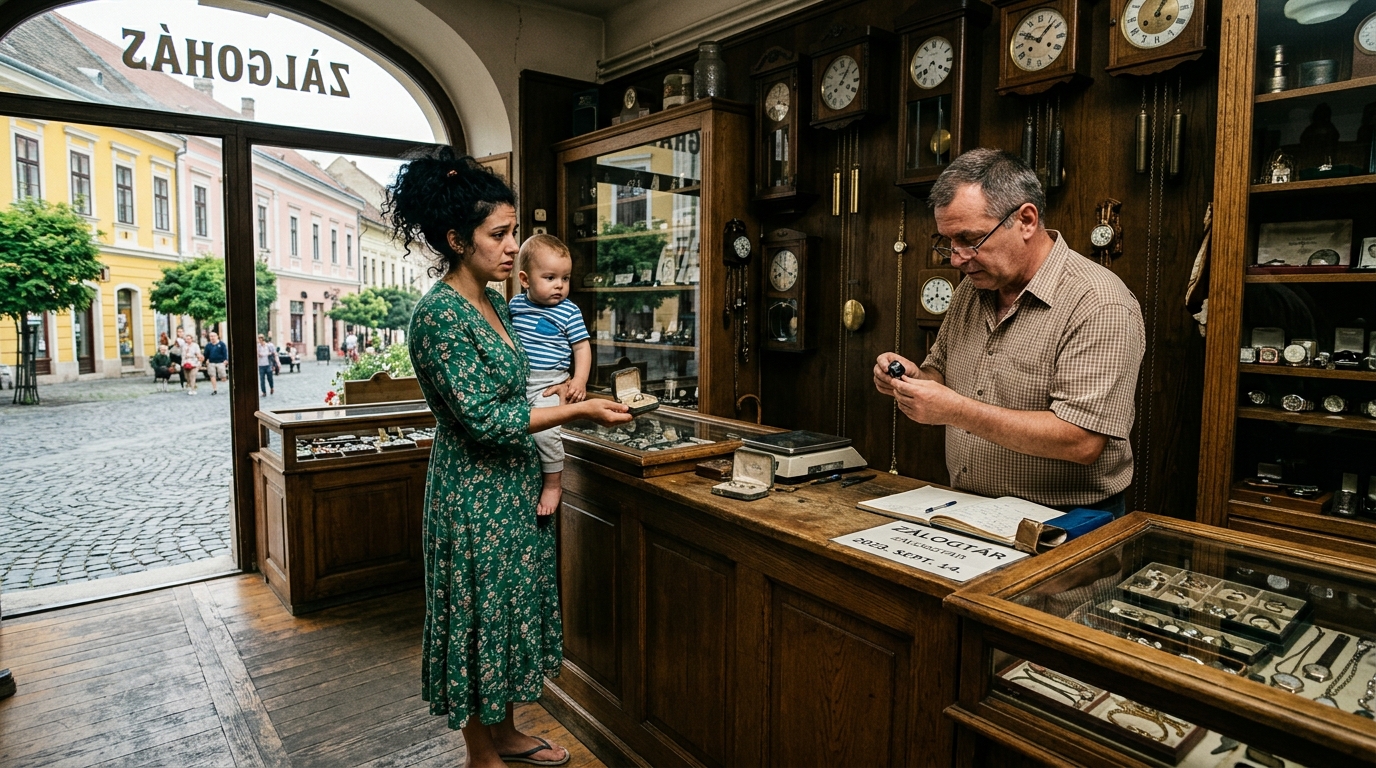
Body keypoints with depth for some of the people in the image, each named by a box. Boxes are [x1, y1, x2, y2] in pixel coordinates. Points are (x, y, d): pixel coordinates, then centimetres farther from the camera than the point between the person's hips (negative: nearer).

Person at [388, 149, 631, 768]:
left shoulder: (493, 304, 7)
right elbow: (483, 418, -24)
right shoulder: (439, 314, -20)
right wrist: (578, 411, -22)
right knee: (482, 616, 7)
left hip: (513, 484, 9)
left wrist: (557, 395, 7)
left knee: (510, 607, 19)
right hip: (474, 494, -9)